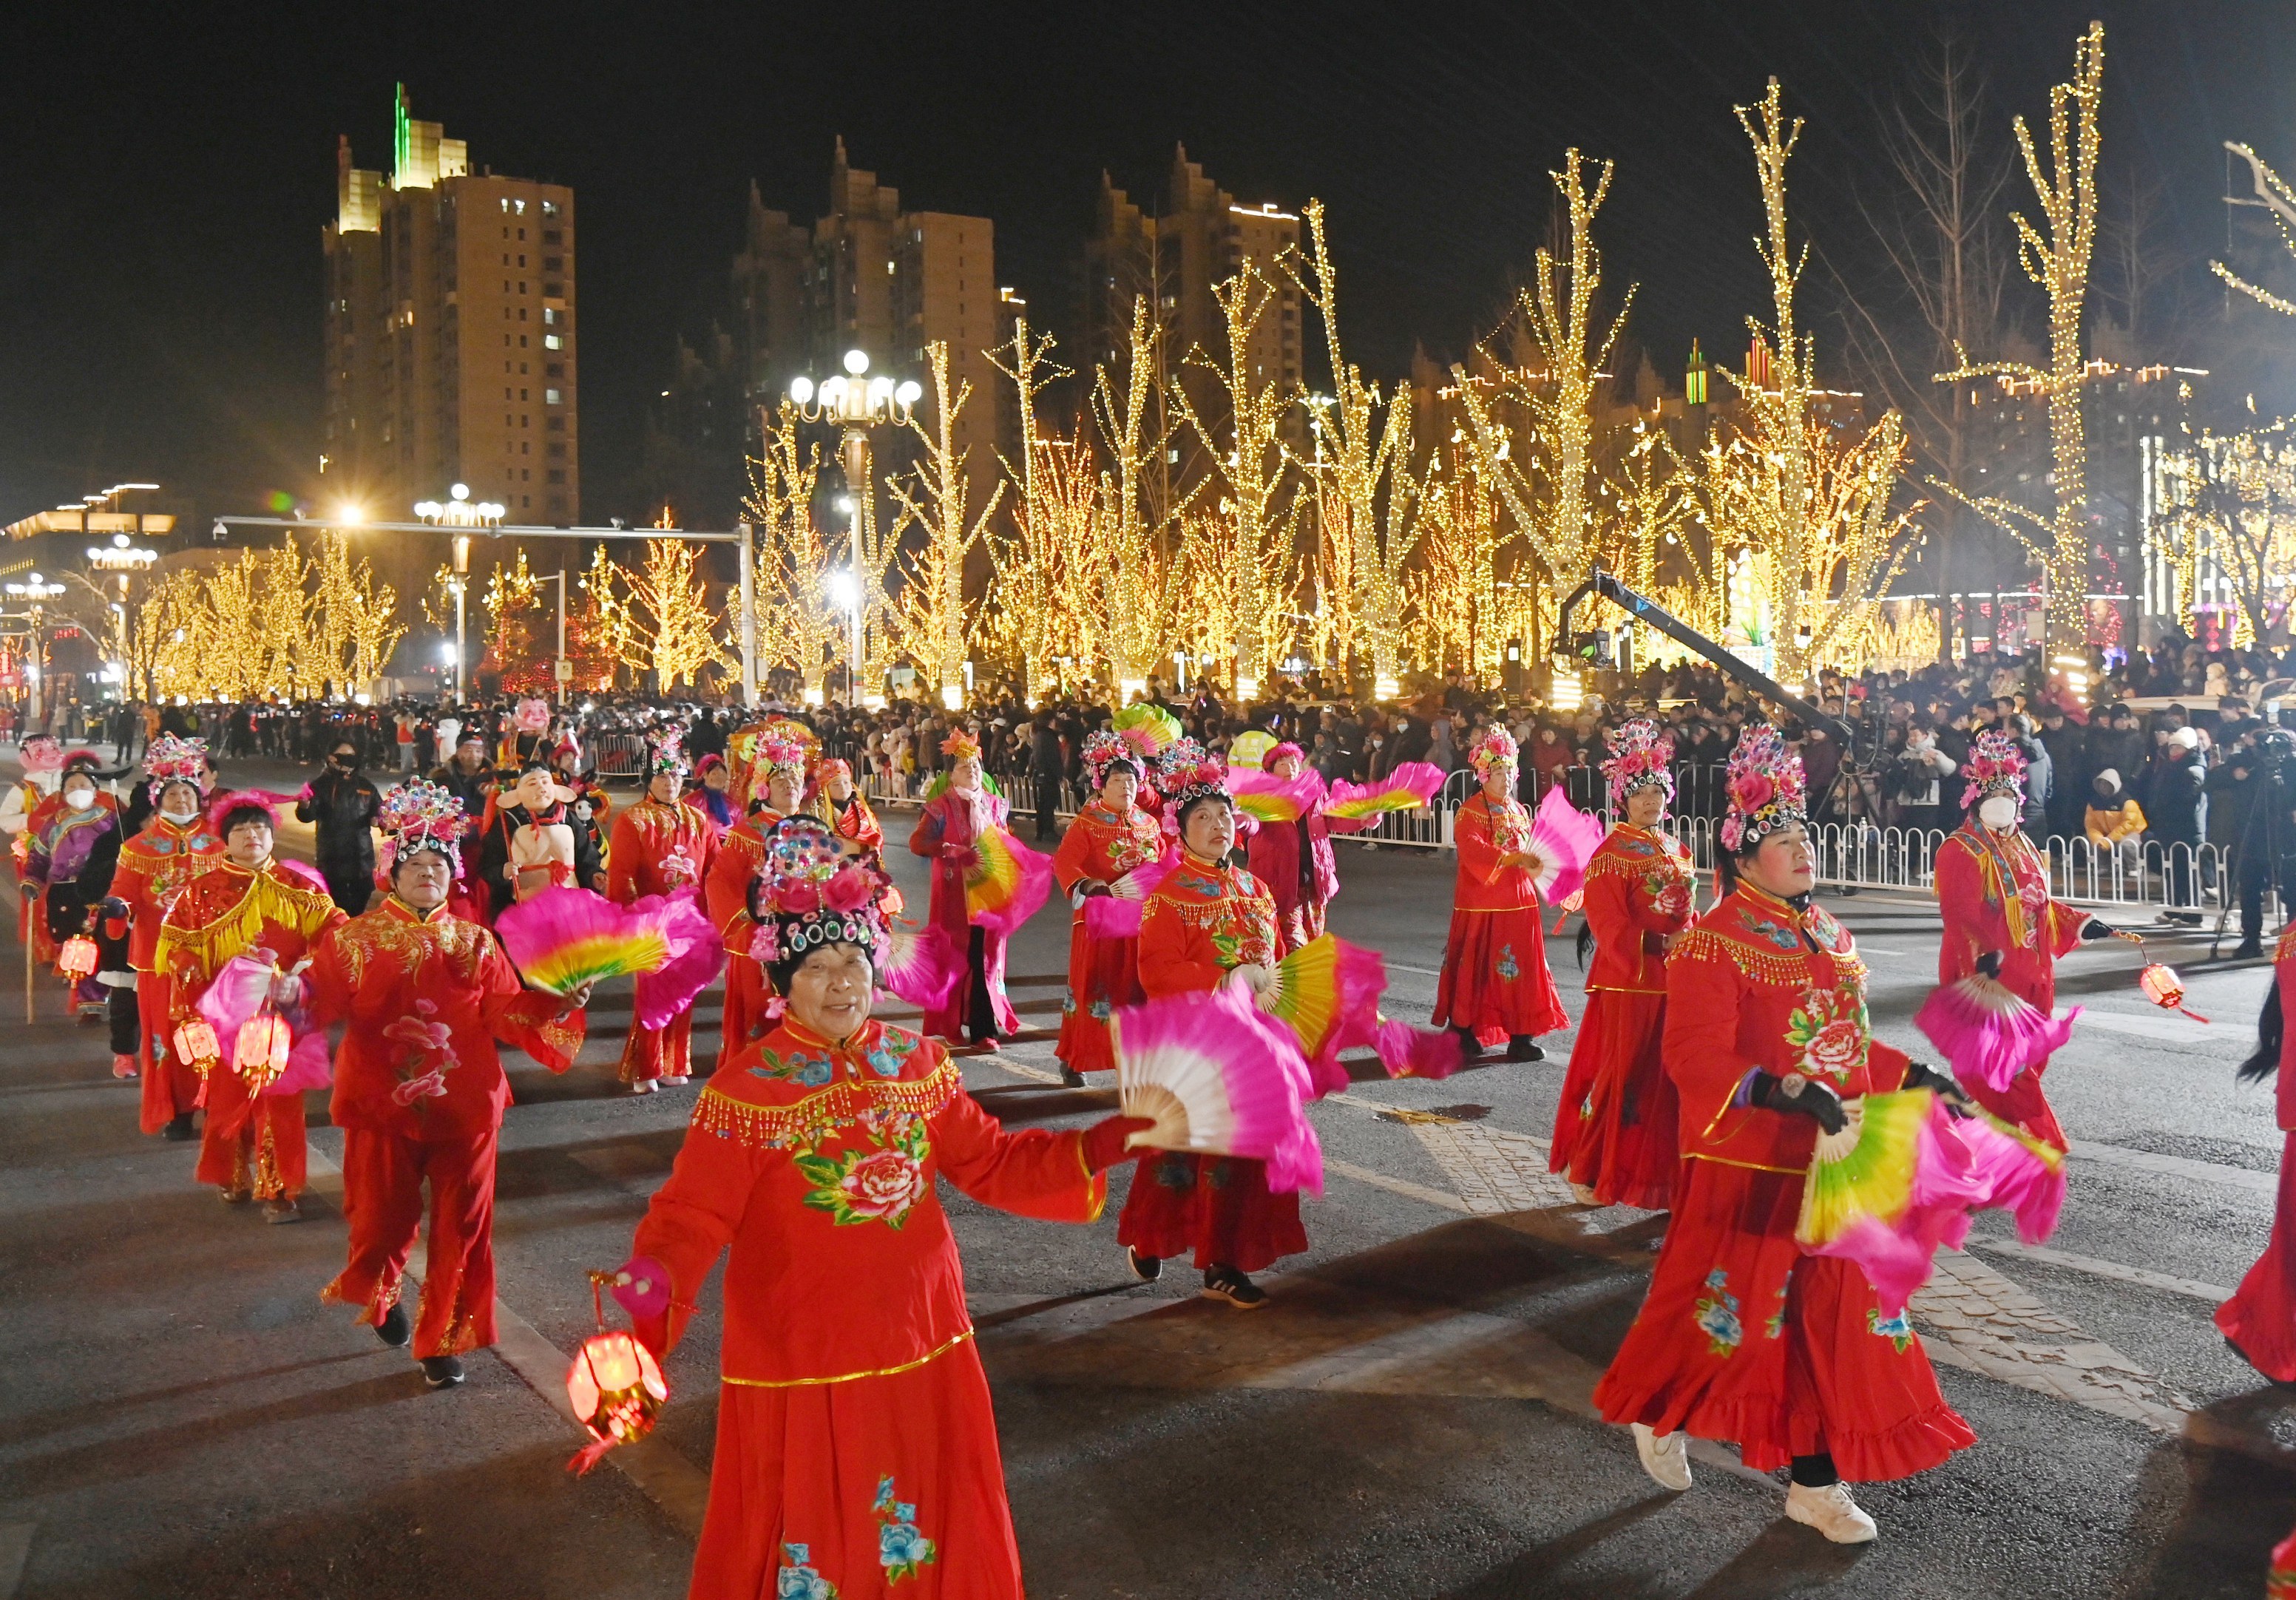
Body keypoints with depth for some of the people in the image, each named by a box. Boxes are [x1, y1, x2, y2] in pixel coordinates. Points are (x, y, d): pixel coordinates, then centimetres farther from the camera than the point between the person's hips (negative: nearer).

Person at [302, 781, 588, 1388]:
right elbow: (325, 1001, -8)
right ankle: (378, 1294, 42)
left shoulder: (475, 943, 6)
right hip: (383, 1106, -1)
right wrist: (292, 992, -28)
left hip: (464, 1105, 2)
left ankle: (443, 1339, 22)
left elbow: (505, 1013, 2)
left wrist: (557, 1003, -12)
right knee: (384, 1218, 6)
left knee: (460, 1226, 5)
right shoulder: (354, 938, 2)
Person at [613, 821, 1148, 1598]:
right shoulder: (743, 1089, -13)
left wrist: (1108, 1140, -3)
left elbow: (992, 1164, 6)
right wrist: (650, 1288, -36)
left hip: (920, 1346, 4)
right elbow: (690, 1219, -16)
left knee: (929, 1534, 19)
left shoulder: (919, 1062, 1)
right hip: (801, 1361, -4)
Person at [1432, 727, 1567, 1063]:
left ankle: (1522, 1036, 8)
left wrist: (1536, 862, -1)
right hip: (1482, 905, -6)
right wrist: (1515, 858, -31)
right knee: (1476, 969, -1)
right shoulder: (1470, 812, -7)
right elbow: (1473, 850, -23)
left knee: (1522, 968, 4)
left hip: (1518, 902, 6)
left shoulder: (1518, 810, 15)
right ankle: (1464, 1032, 9)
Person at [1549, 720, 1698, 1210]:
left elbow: (1689, 918, 17)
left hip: (1676, 981, 7)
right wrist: (1658, 945, -20)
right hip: (1629, 981, -6)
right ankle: (1587, 1170, 11)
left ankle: (1660, 1169, 20)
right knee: (1618, 1075, -1)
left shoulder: (1678, 853, 13)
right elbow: (1609, 922, -14)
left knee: (1669, 1078, 9)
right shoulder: (1611, 854, -8)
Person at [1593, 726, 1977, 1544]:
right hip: (1748, 1168, -7)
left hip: (1830, 1166, 7)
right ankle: (1662, 1414, 34)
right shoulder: (1713, 944, -16)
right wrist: (1783, 1093, -35)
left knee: (1831, 1317, 11)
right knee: (1732, 1309, 6)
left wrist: (1915, 1078, 11)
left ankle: (1815, 1480, 25)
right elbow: (1694, 1058, -24)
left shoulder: (1826, 936, 10)